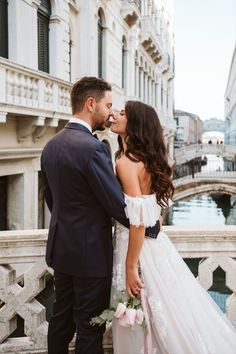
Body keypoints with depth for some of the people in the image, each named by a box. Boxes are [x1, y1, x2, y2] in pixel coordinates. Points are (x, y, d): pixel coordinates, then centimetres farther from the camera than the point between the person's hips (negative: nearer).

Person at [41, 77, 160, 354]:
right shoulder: (93, 147, -22)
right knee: (89, 327, 7)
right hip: (90, 253, -8)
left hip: (61, 248, 8)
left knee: (61, 317, 20)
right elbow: (118, 206, -19)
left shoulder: (50, 145, 5)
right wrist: (153, 227, -3)